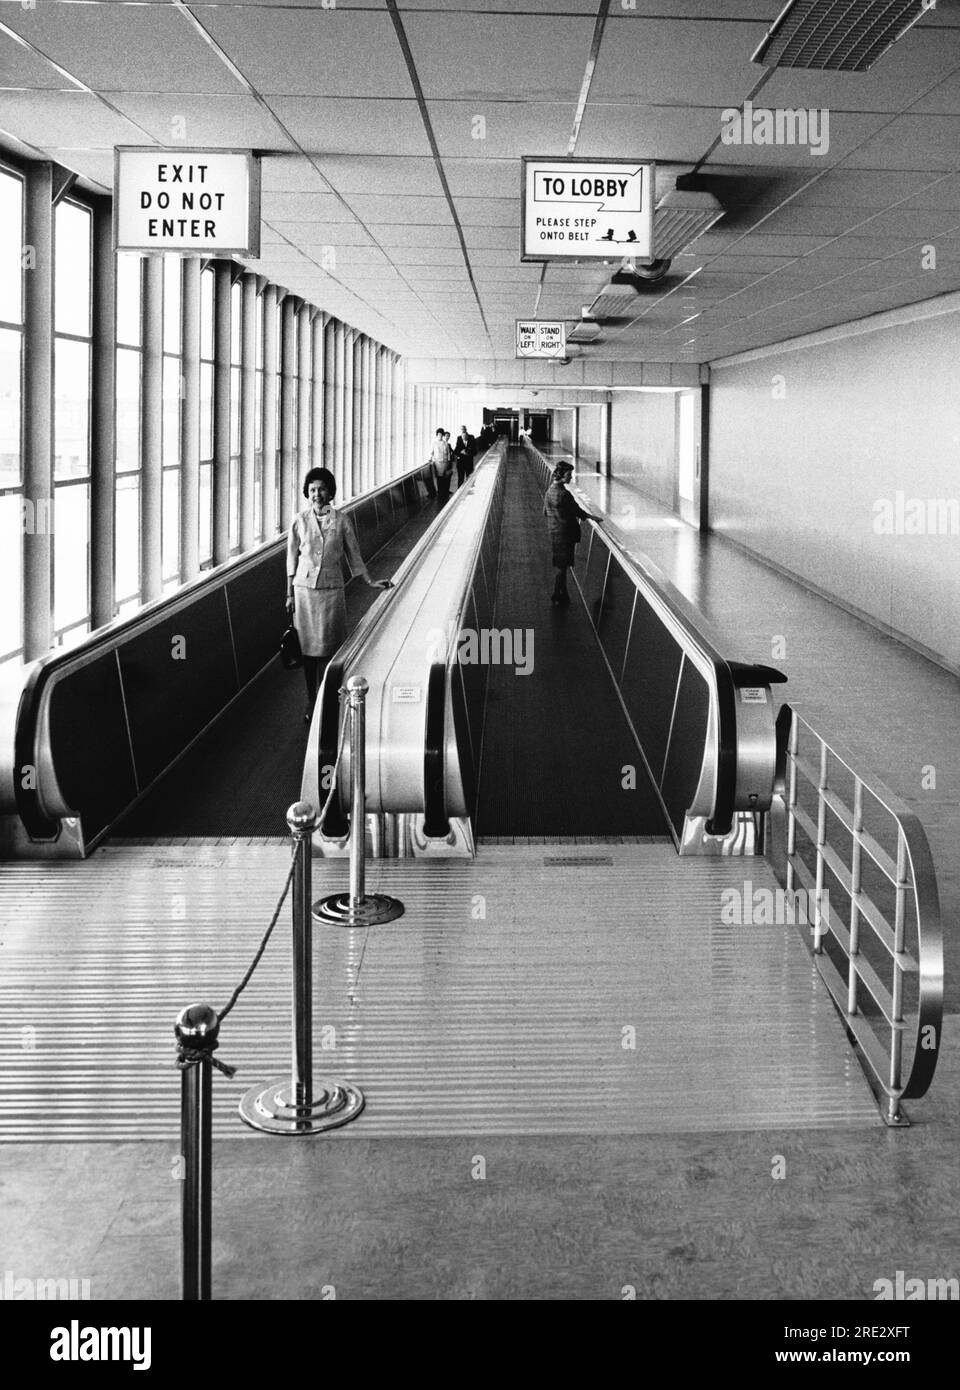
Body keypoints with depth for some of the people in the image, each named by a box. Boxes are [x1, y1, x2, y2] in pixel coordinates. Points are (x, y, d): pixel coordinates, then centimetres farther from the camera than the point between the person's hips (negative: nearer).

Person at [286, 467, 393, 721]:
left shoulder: (341, 521, -1)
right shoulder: (299, 521, 0)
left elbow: (353, 554, 9)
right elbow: (292, 559, 6)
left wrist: (370, 582, 7)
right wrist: (290, 594, 5)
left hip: (332, 589, 0)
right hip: (305, 588, 0)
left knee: (330, 647, 0)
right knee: (308, 647, 5)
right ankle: (311, 703, 15)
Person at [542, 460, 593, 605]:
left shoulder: (550, 491, 4)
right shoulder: (563, 494, -24)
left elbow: (545, 512, 13)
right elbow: (575, 509, -16)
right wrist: (590, 517, 0)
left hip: (554, 531, 9)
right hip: (565, 532, -9)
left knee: (560, 563, 17)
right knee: (563, 565, 3)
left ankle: (562, 593, 25)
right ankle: (557, 594, 10)